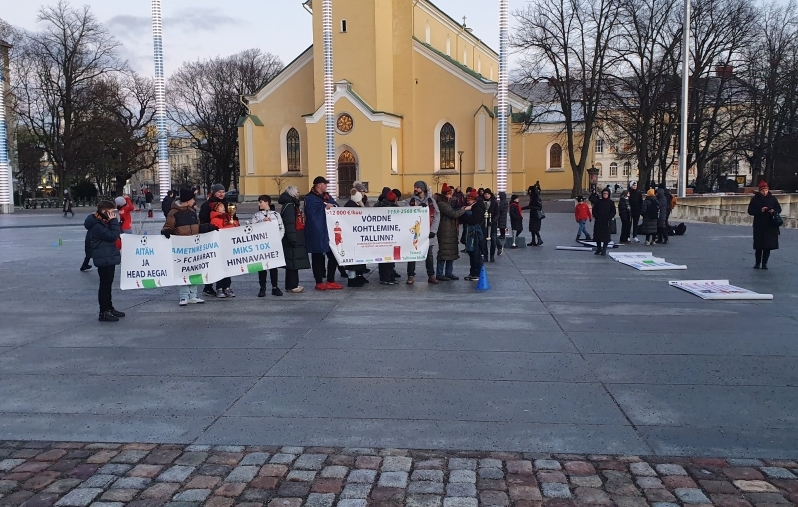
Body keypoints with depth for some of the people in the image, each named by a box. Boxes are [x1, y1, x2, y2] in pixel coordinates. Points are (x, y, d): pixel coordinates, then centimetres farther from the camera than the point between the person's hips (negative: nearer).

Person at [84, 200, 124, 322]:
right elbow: (113, 236, -24)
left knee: (107, 284, 18)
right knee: (105, 284, -6)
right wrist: (114, 221, -19)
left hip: (109, 258, 11)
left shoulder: (103, 223, 14)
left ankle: (109, 308, 28)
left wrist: (113, 222, 4)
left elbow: (117, 233, 17)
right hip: (104, 259, -11)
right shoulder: (97, 226, -19)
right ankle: (104, 312, -1)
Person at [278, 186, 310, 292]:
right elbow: (289, 225, -21)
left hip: (296, 240, 10)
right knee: (293, 262, -7)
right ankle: (291, 286, -2)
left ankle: (294, 284, 18)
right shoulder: (289, 206, -14)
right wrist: (293, 239, -24)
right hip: (292, 240, -10)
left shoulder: (293, 205, 19)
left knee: (295, 262, 12)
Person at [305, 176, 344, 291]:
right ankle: (319, 282, 9)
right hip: (316, 232, -7)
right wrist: (325, 206, -12)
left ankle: (330, 281, 16)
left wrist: (332, 206, -11)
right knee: (318, 257, 1)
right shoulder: (310, 198, -6)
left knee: (333, 255, 8)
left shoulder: (327, 196, 17)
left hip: (328, 231, 8)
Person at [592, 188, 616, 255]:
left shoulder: (611, 203, 2)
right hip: (598, 222, 3)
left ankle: (604, 250, -1)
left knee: (606, 237, -5)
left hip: (607, 222, -3)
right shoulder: (599, 202, 9)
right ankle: (598, 249, 18)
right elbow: (594, 210, 10)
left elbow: (613, 212, -1)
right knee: (597, 235, 6)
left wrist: (608, 218, -12)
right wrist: (596, 216, -4)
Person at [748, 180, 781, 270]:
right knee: (758, 246, 1)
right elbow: (750, 211, -1)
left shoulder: (772, 198, 3)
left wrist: (774, 211, -13)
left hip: (770, 226, 1)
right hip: (759, 226, -1)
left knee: (768, 246, 1)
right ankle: (757, 263, 15)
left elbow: (779, 209, 8)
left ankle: (764, 263, 11)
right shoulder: (755, 199, 0)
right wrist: (760, 211, -16)